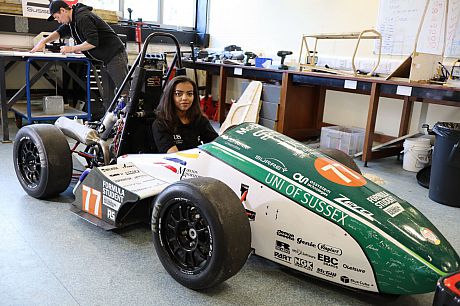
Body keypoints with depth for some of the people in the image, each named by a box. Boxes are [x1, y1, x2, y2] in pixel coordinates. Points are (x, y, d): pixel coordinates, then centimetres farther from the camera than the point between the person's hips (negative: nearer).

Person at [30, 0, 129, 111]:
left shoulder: (83, 18, -16)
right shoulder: (72, 20, 16)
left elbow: (93, 42, -22)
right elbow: (60, 32, 29)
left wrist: (72, 49, -12)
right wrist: (43, 41, 14)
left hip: (115, 55, -11)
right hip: (107, 60, 11)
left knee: (123, 93, -15)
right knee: (107, 96, 7)